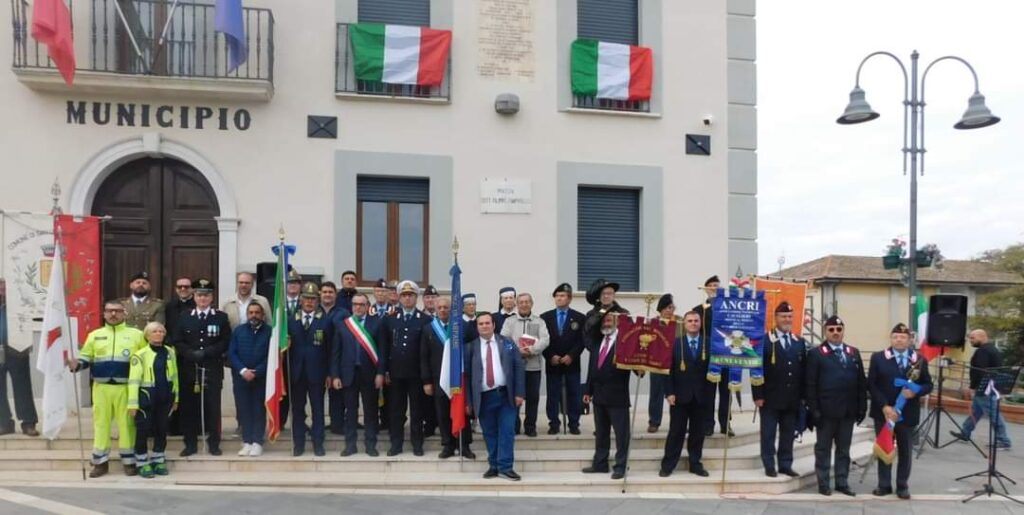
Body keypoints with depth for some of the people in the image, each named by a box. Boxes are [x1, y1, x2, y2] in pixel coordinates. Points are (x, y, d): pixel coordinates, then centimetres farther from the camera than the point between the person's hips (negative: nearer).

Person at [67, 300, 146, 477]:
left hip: (125, 387, -2)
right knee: (101, 423, 7)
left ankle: (129, 461, 12)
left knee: (126, 423, 2)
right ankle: (100, 462, 17)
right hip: (101, 387, 2)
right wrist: (76, 364, -10)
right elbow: (86, 357, 11)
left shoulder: (136, 334, 5)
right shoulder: (95, 335, 12)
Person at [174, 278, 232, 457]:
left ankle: (214, 443, 8)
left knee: (213, 406, 0)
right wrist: (191, 354, -11)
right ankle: (190, 444, 12)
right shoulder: (185, 318, 13)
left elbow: (225, 342, 0)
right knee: (189, 406, 2)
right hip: (189, 369, 2)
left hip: (213, 369, -1)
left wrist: (205, 352, -11)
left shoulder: (221, 317, 7)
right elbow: (177, 342, 6)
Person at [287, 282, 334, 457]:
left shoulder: (326, 321, 1)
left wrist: (330, 373, -5)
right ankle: (298, 444, 17)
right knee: (297, 409, 8)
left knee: (318, 409, 4)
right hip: (296, 372, 2)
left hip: (316, 372, -2)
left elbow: (330, 349, -1)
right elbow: (286, 344, 8)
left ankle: (318, 444, 12)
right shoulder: (291, 320, 8)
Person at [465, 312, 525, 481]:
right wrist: (468, 401, -1)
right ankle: (494, 465, 19)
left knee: (507, 431, -2)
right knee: (490, 433, 7)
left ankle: (505, 467, 4)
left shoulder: (507, 343, 5)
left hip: (506, 395, 0)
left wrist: (519, 393, -5)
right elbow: (466, 374, 2)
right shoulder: (471, 347, 2)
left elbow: (518, 367, 2)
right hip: (484, 397, 0)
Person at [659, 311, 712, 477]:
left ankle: (695, 464, 20)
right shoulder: (675, 344, 2)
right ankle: (668, 465, 11)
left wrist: (710, 394, -7)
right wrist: (669, 392, -9)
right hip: (680, 395, -1)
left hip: (701, 396, 1)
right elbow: (668, 370, -2)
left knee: (697, 433, 9)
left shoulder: (709, 344, 4)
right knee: (676, 432, 3)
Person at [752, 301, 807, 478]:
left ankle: (785, 465, 19)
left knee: (788, 434, 10)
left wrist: (803, 396, 6)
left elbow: (803, 370, 11)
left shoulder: (800, 342, 11)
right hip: (770, 398, -4)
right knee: (768, 434, 3)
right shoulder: (764, 341, -6)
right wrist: (758, 395, -12)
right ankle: (769, 466, 12)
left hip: (792, 398, 5)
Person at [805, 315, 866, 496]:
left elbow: (861, 382, 9)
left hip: (848, 411, 4)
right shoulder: (816, 354, -3)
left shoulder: (854, 352, 11)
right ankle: (823, 483, 13)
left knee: (844, 449, 11)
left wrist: (862, 407, 3)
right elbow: (810, 385, -7)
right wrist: (814, 410, -13)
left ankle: (842, 482, 20)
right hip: (826, 411, -4)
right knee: (823, 448, 5)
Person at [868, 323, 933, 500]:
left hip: (908, 413, 1)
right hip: (883, 412, -1)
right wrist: (884, 406, -16)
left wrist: (916, 391, -17)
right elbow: (871, 385, -6)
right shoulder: (878, 358, -2)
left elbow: (928, 384, 5)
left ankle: (902, 486, 21)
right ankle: (884, 484, 17)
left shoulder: (920, 360, 3)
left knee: (905, 451, 9)